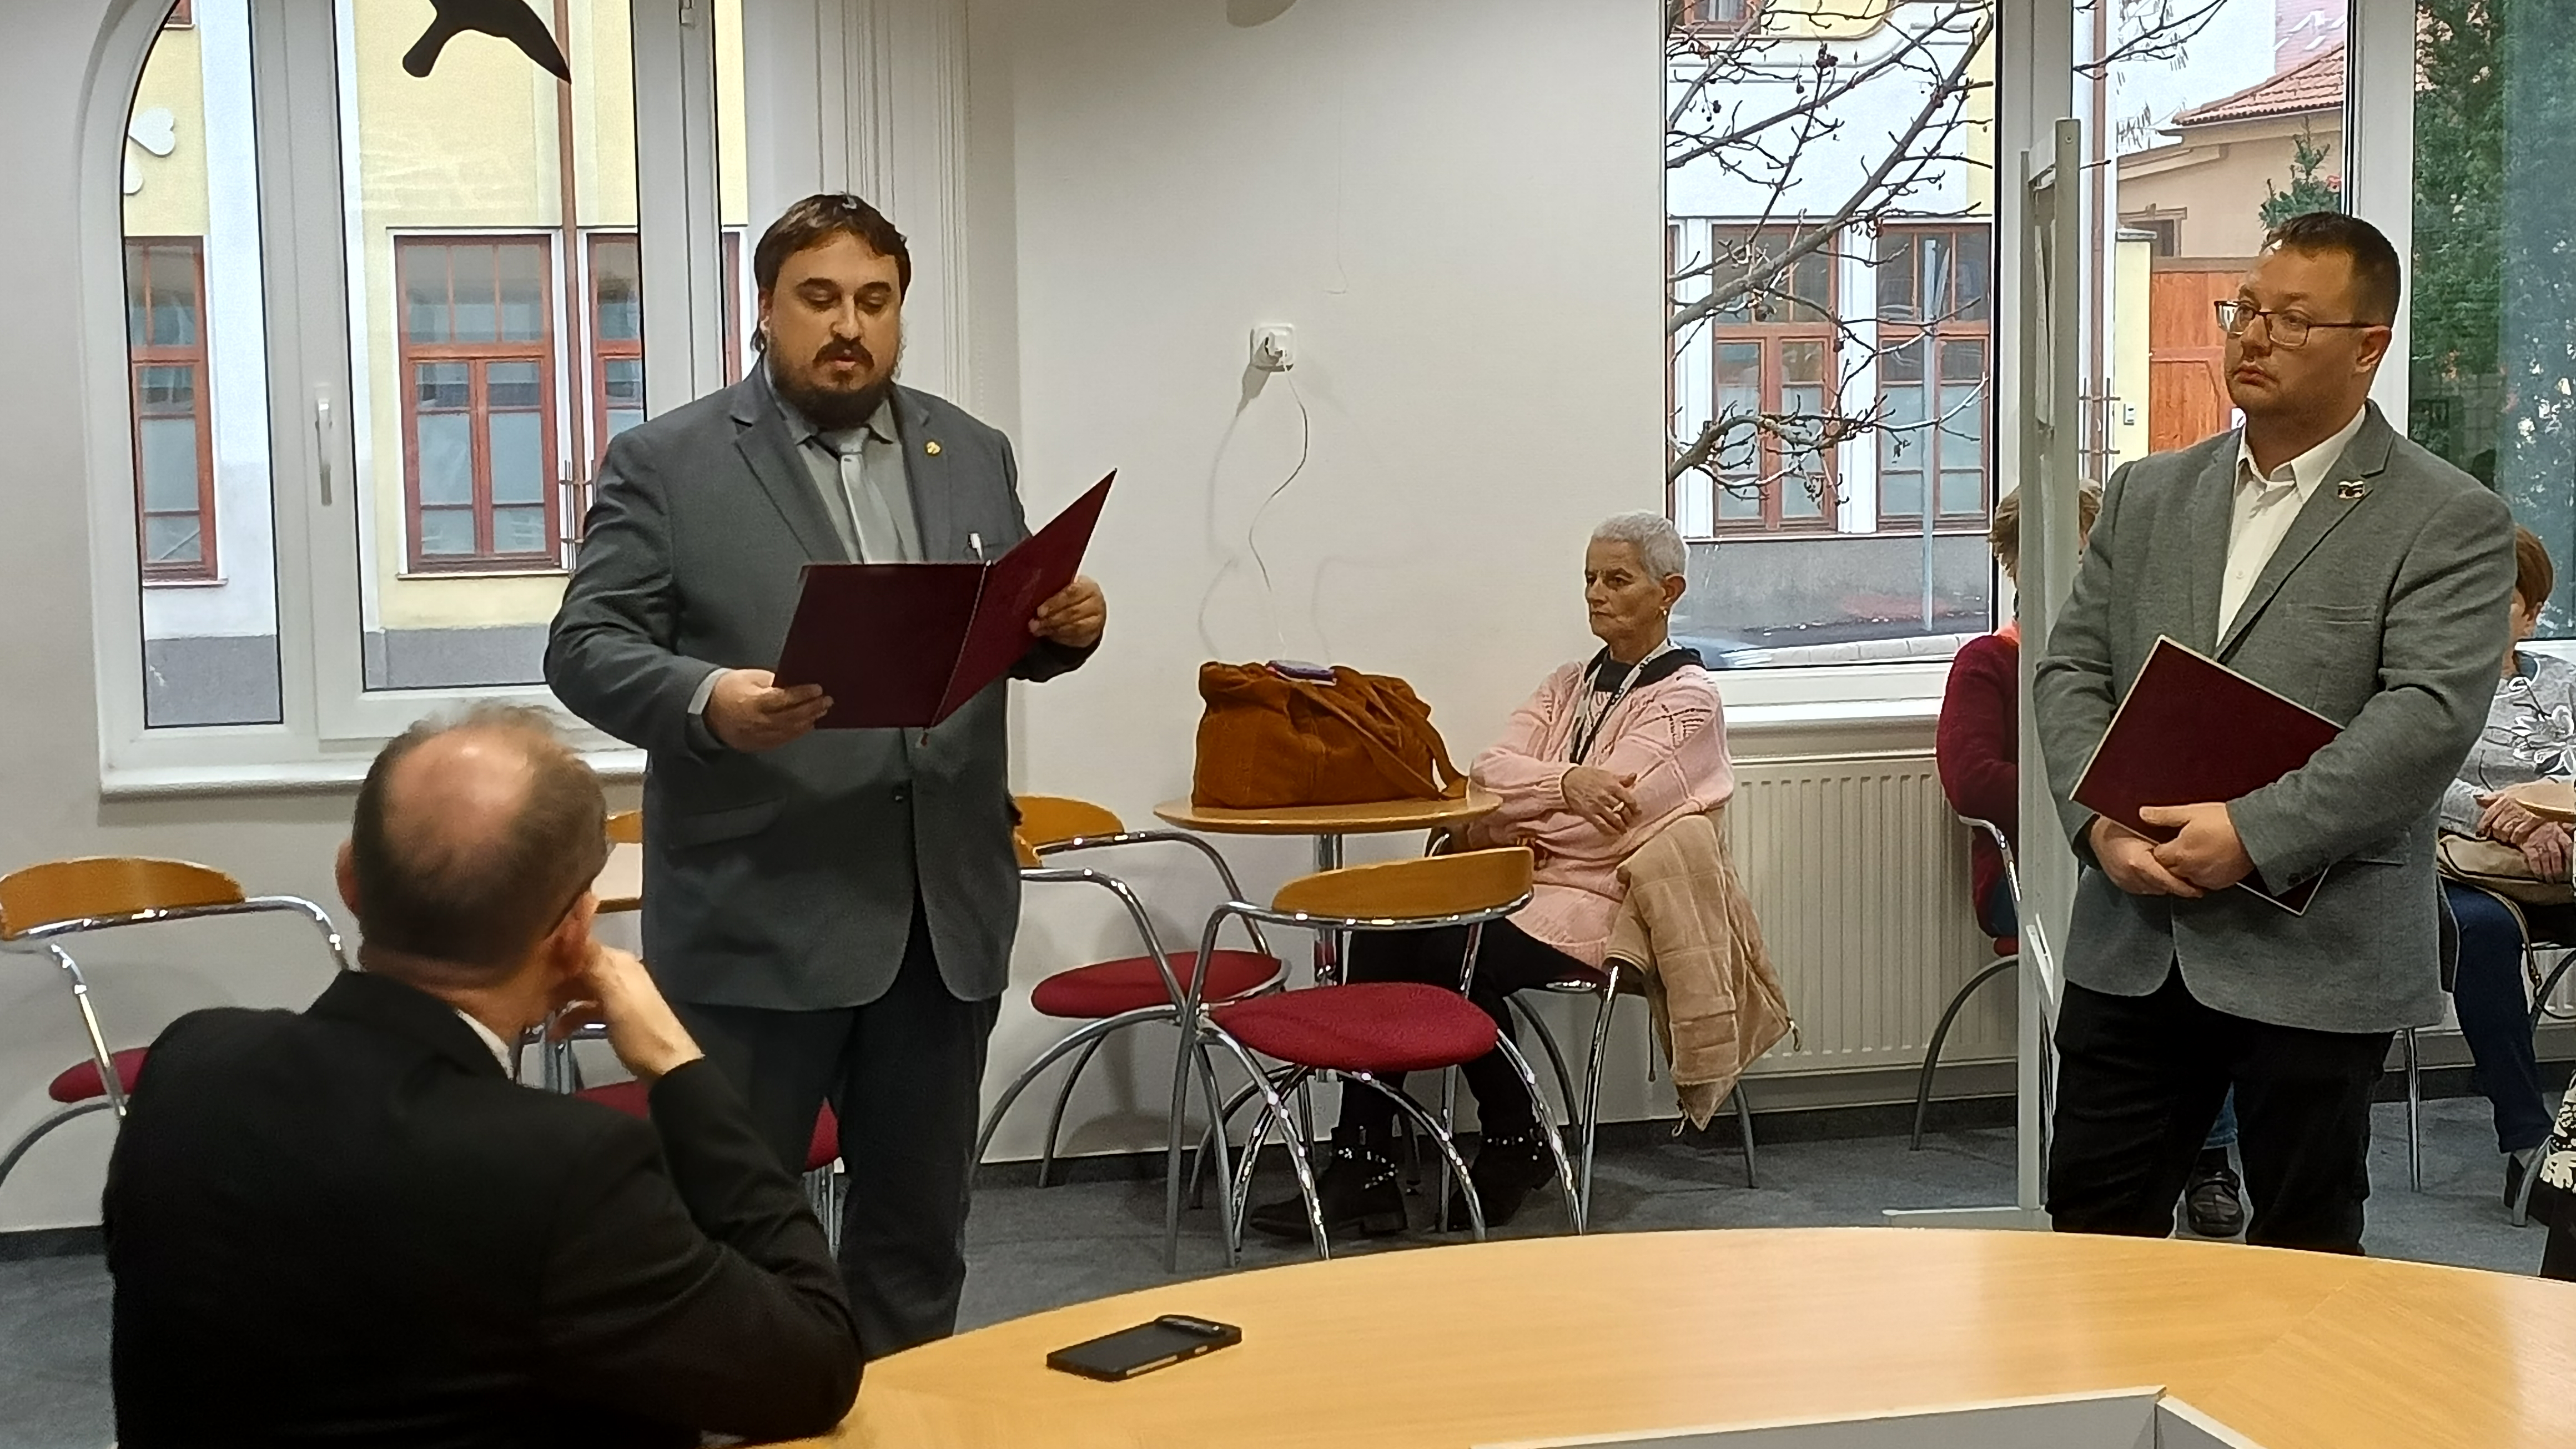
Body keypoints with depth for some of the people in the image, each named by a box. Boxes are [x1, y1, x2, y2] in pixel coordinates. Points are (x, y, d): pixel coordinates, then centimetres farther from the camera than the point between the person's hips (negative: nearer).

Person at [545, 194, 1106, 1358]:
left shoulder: (972, 456, 12)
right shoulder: (666, 463, -1)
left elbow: (1015, 637, 16)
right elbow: (585, 647, -6)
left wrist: (1069, 627, -8)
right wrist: (706, 698, -26)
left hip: (946, 911, 4)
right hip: (757, 916, -4)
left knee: (918, 1223, 15)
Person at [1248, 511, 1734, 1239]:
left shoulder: (1687, 699, 1)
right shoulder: (1570, 685, 21)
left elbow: (1605, 817, -13)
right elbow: (1491, 768, 3)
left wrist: (1505, 829, -7)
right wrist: (1565, 782, -17)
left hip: (1597, 903, -6)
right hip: (1522, 880, 6)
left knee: (1456, 954, -31)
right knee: (1383, 929, -22)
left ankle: (1515, 1143, -8)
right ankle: (1360, 1166, -25)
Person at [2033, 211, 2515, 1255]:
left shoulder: (2451, 523, -4)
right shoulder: (2148, 495, 11)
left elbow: (2428, 717, -16)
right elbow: (2073, 670, 6)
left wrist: (2255, 835, -22)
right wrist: (2100, 821, -11)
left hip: (2317, 959, -4)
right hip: (2133, 943, 4)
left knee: (2303, 1250, 10)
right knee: (2093, 1227, 10)